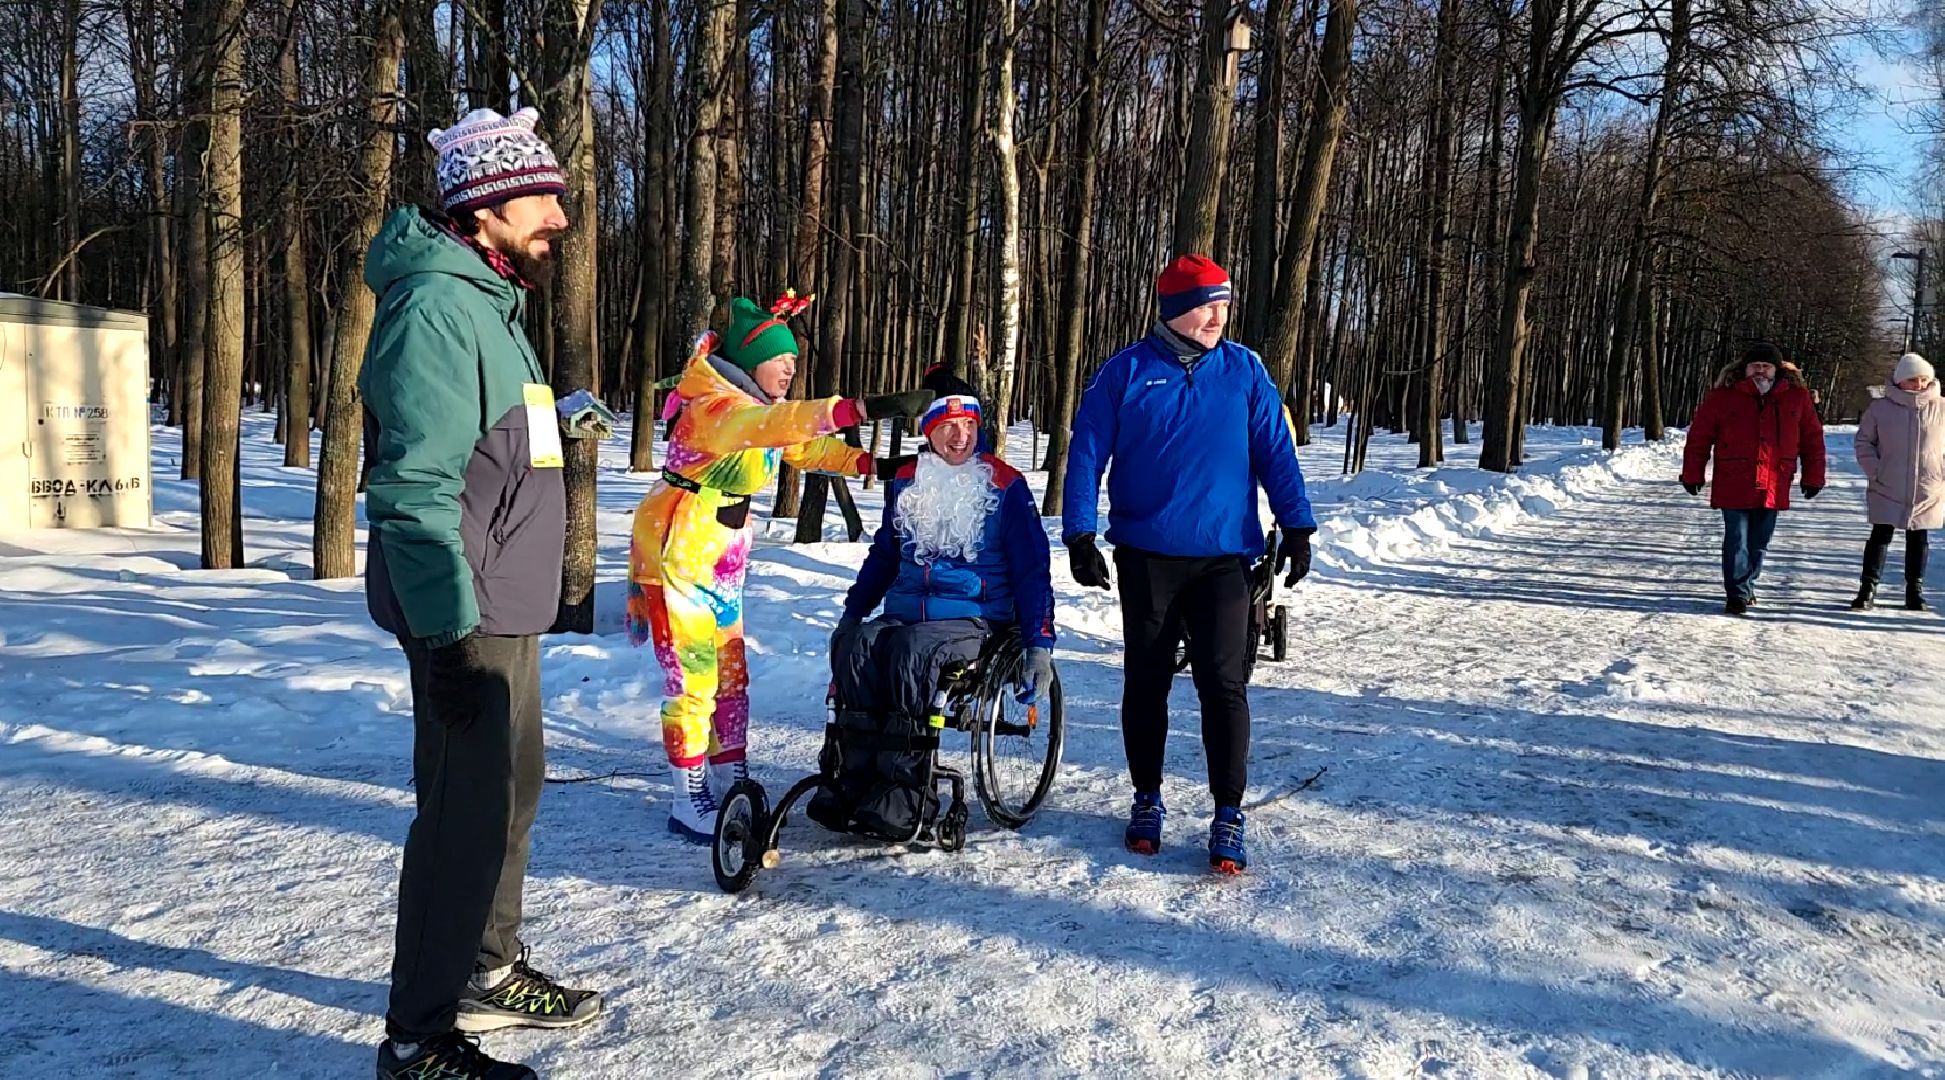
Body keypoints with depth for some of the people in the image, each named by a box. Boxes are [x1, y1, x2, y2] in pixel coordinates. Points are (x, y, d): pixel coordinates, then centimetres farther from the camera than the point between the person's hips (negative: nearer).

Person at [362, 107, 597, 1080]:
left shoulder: (486, 302, 17)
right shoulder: (436, 306, -16)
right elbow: (415, 487, -24)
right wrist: (451, 631, -27)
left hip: (507, 607, 10)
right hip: (466, 616, -10)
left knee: (509, 794, 19)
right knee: (466, 814, -4)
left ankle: (487, 973, 36)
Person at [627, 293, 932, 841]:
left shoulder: (758, 405, 9)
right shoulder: (712, 406, -21)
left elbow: (807, 446, 11)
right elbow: (776, 425, -40)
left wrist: (870, 463, -7)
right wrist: (868, 408, -50)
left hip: (723, 558, 9)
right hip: (676, 550, -9)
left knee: (731, 675, 12)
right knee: (693, 679, -5)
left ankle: (730, 785, 23)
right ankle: (689, 804, 5)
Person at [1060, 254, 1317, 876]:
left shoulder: (1243, 371, 5)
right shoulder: (1126, 373, 0)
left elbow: (1276, 451, 5)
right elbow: (1086, 454, 0)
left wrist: (1296, 528, -2)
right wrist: (1079, 536, -7)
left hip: (1223, 557, 0)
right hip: (1145, 557, 0)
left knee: (1224, 683, -4)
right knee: (1146, 682, 10)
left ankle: (1228, 814, 5)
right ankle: (1147, 799, 25)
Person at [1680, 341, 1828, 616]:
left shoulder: (1797, 397, 6)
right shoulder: (1722, 396, -1)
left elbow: (1812, 437, 12)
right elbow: (1699, 436, 2)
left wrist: (1813, 477, 11)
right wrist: (1692, 475, 1)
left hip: (1773, 487, 3)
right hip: (1733, 486, -2)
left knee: (1759, 544, 11)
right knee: (1737, 541, -3)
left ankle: (1746, 587, 27)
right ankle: (1737, 595, 3)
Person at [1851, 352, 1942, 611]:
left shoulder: (1940, 408, -3)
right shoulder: (1880, 408, -5)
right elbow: (1864, 441, 4)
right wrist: (1874, 471, -6)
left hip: (1928, 492, 1)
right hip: (1887, 490, -1)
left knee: (1918, 540, 10)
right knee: (1880, 537, 0)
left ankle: (1915, 590, 19)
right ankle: (1868, 589, 4)